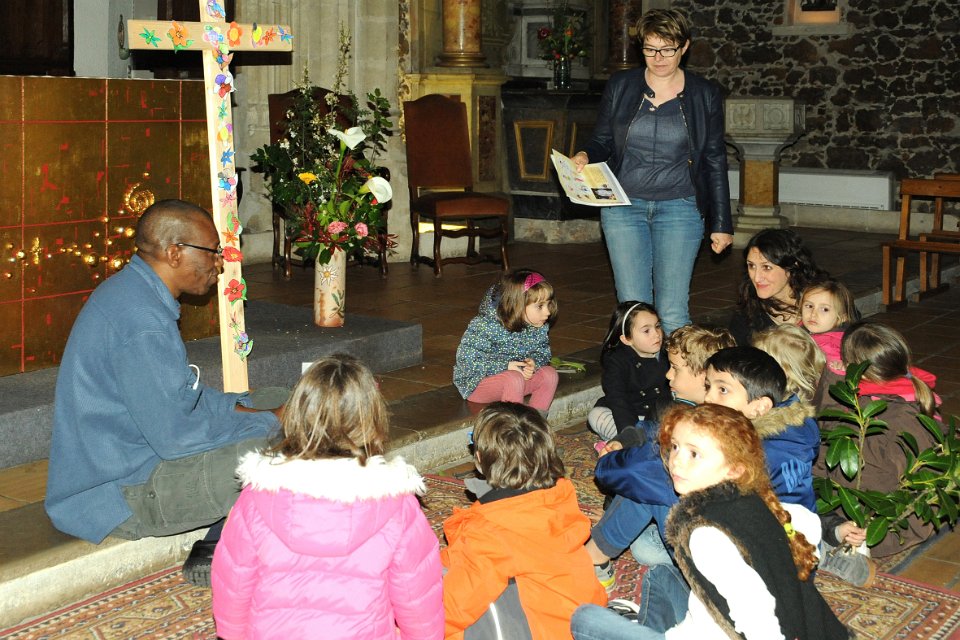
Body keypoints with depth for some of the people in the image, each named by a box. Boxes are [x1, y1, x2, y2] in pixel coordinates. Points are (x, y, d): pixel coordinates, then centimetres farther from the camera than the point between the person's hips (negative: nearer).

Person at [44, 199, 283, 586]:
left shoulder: (132, 293, 8)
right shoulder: (142, 321, -25)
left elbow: (180, 392, 17)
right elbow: (175, 437, -26)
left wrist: (237, 408, 3)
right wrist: (270, 424, -15)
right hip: (119, 497, -11)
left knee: (273, 403, 13)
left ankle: (217, 549, 7)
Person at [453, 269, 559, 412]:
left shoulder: (539, 328, -6)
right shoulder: (484, 326, -25)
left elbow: (543, 353, 7)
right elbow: (466, 361, -25)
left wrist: (533, 363, -19)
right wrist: (505, 367, -29)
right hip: (477, 384, -6)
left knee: (550, 373, -17)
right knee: (514, 379, -34)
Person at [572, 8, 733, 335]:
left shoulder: (705, 94, 4)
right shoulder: (620, 86, 5)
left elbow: (715, 161, 7)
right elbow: (602, 141, 12)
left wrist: (721, 223, 5)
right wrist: (584, 157, -12)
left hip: (679, 207, -1)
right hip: (623, 207, 1)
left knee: (672, 313, -5)